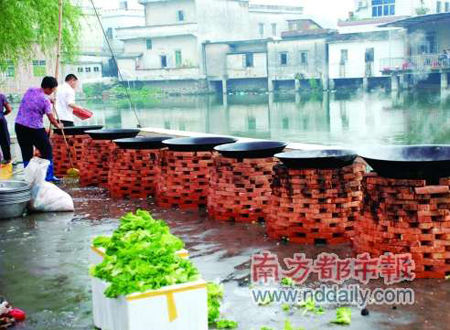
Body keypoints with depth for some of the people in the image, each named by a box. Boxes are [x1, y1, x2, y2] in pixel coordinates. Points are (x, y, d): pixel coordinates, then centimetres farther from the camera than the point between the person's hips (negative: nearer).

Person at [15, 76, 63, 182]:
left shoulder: (30, 90, 5)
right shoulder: (45, 100, -13)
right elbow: (51, 119, -9)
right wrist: (58, 125, 10)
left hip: (19, 125, 6)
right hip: (35, 128, -6)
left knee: (26, 153, 12)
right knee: (47, 150, 8)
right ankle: (49, 176, 11)